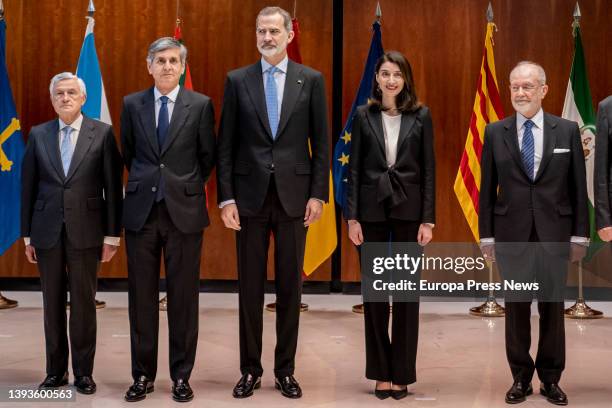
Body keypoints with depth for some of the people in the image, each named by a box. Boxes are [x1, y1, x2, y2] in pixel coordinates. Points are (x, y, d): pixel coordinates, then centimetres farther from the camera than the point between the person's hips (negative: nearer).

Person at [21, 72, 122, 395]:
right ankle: (56, 370, 20)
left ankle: (83, 371, 15)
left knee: (84, 302, 4)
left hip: (86, 231, -2)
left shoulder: (102, 133, 0)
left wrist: (112, 235, -4)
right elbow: (28, 186, 8)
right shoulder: (38, 135, 7)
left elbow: (113, 186, -1)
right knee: (53, 302, 9)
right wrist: (27, 235, 5)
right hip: (47, 231, 2)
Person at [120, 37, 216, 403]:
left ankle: (181, 375, 14)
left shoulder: (201, 105, 0)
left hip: (184, 210, -2)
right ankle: (143, 374, 17)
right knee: (142, 296, 6)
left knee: (184, 296, 4)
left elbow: (208, 156, 7)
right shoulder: (132, 104, 5)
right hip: (141, 210, 2)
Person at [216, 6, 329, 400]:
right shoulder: (237, 80, 4)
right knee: (250, 288, 6)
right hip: (250, 197, 0)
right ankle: (251, 369, 17)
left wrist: (318, 194, -4)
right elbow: (226, 145, 2)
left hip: (293, 196, 0)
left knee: (290, 287, 7)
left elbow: (321, 143, 3)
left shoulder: (311, 80, 3)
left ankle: (286, 370, 18)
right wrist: (226, 198, -4)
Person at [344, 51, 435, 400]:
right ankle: (381, 372, 16)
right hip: (372, 210, 1)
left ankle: (402, 373, 13)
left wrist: (428, 219, -5)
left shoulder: (421, 116, 2)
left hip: (409, 210, -1)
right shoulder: (364, 115, 4)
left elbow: (429, 170, 1)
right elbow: (355, 169, 3)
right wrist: (352, 217, -4)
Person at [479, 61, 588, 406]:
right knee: (516, 307, 7)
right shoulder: (495, 132, 3)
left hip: (554, 232, 0)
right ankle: (521, 377, 19)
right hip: (512, 234, 0)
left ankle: (551, 379, 20)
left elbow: (578, 187, 3)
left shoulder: (567, 130, 2)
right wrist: (486, 235, 1)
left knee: (553, 307, 7)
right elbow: (487, 189, 4)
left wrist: (580, 234, 0)